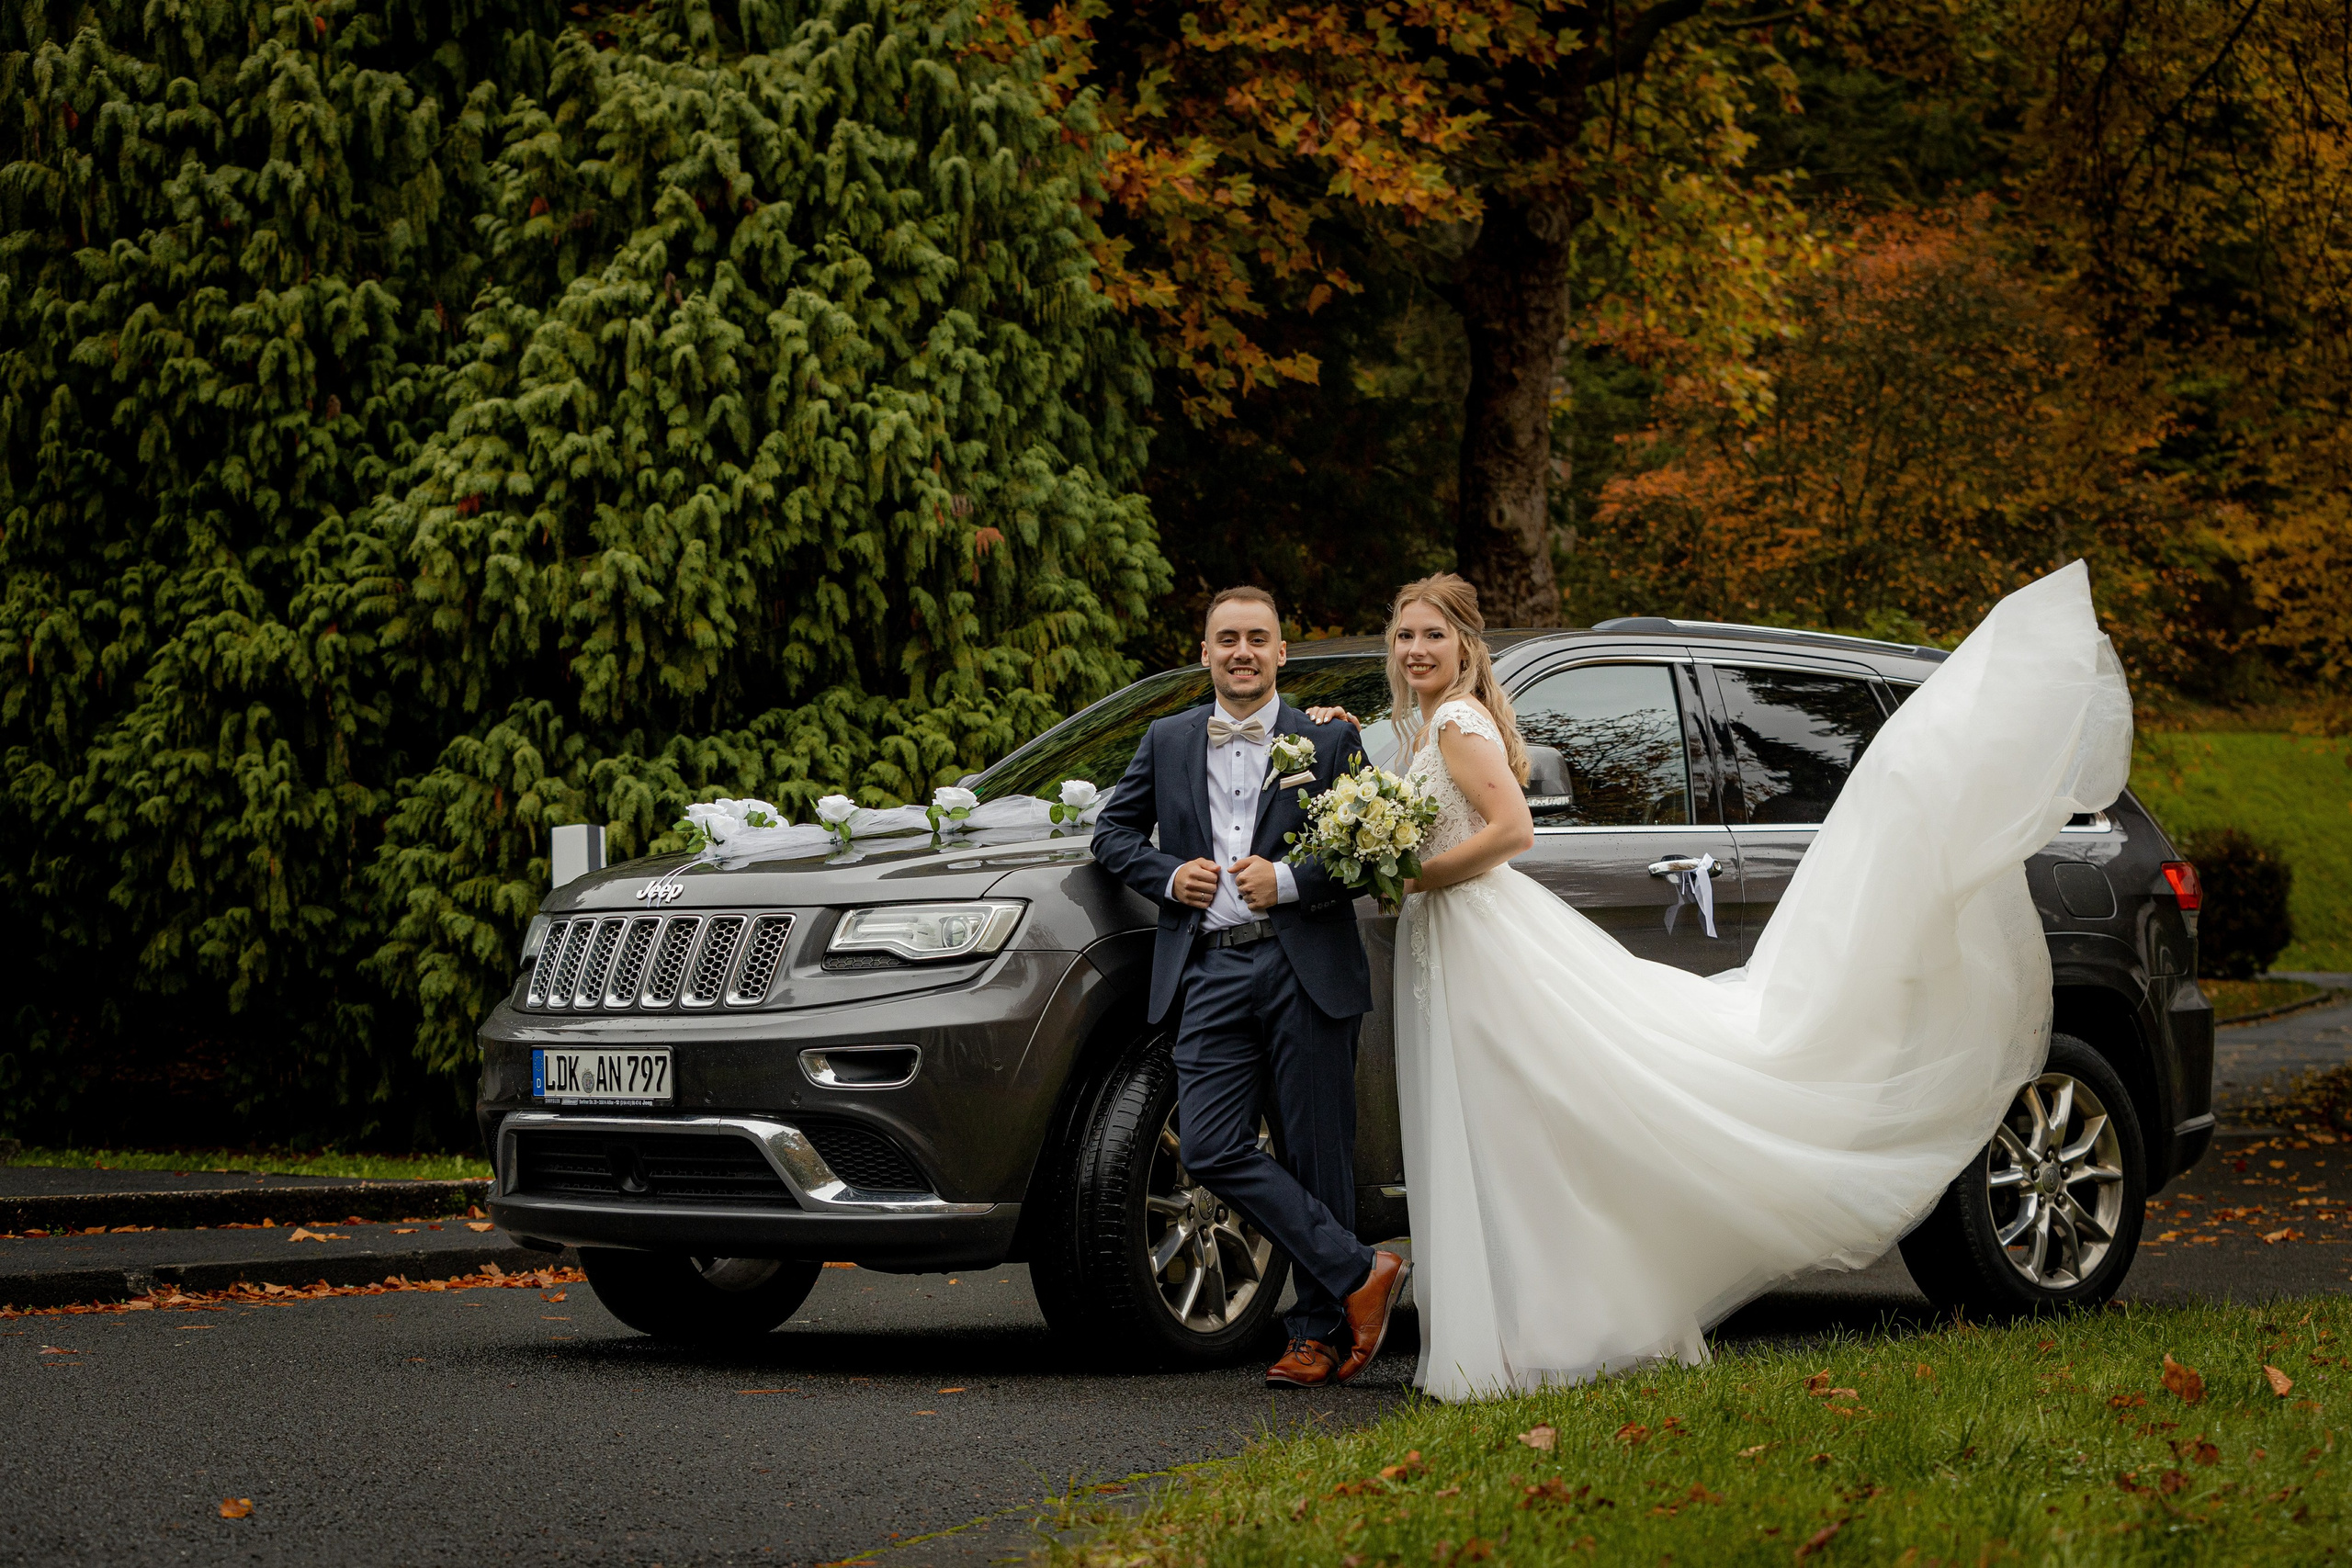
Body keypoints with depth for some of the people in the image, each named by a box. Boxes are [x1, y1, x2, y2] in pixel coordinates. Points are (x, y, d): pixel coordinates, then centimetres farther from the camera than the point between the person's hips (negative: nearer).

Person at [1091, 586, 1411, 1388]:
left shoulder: (1330, 740, 5)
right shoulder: (1167, 742, 14)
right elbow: (1113, 831, 19)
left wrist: (1288, 882, -13)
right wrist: (1167, 874, 0)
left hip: (1306, 969, -3)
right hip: (1211, 974, 3)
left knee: (1316, 1155, 0)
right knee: (1209, 1148, -10)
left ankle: (1321, 1331, 10)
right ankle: (1359, 1274, -3)